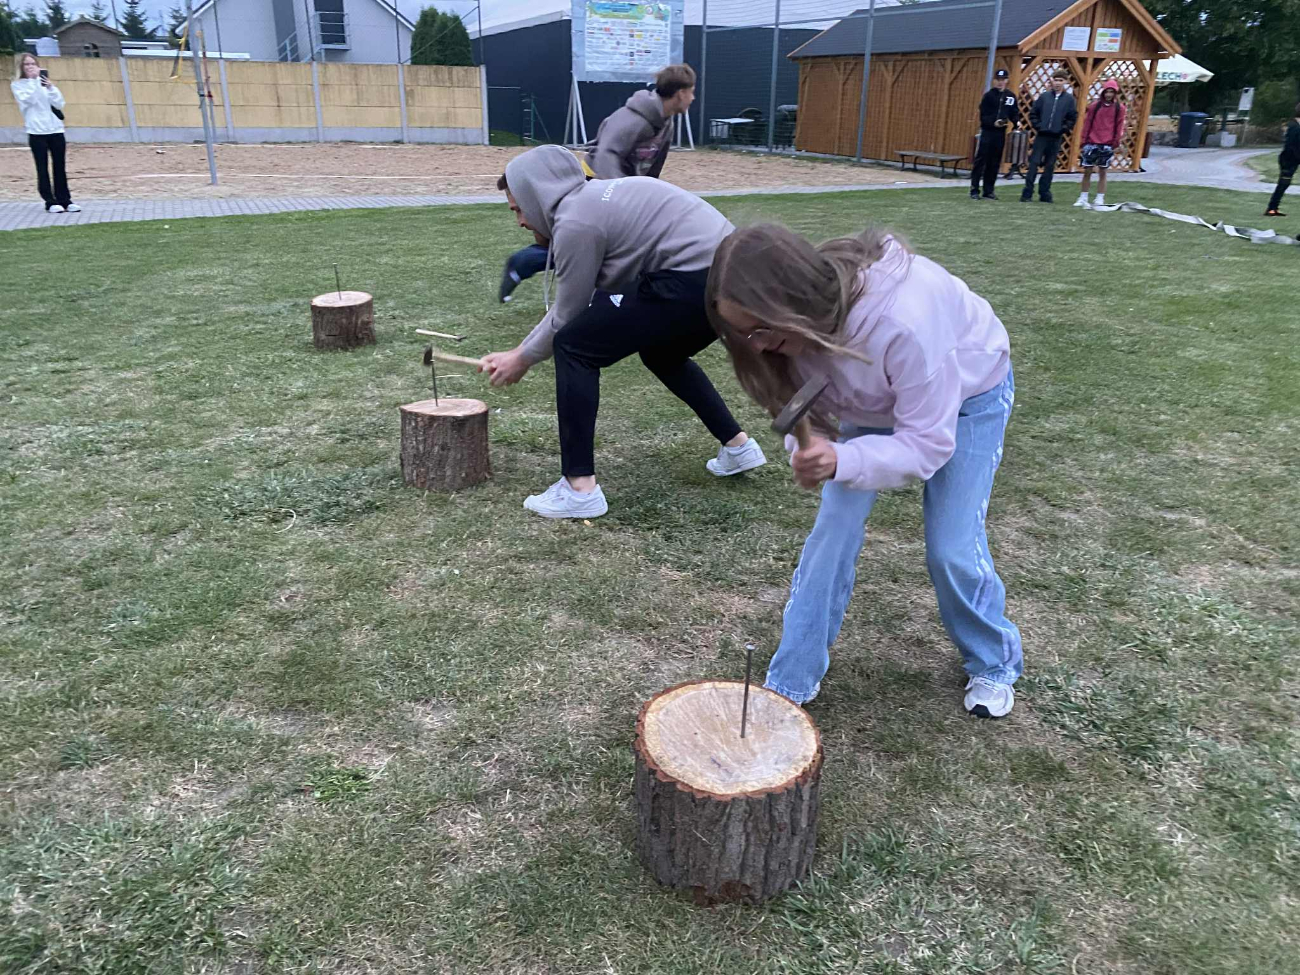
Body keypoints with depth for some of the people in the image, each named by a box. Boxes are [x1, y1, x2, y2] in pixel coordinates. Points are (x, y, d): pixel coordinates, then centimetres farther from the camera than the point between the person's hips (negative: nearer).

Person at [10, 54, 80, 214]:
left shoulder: (45, 81, 13)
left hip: (56, 130, 3)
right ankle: (50, 202, -1)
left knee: (60, 167, 3)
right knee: (43, 168, -3)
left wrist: (50, 87, -11)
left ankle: (65, 200, 9)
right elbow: (27, 100, -13)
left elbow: (60, 104, 3)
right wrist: (33, 80, -11)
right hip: (37, 132, -3)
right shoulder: (17, 85, 5)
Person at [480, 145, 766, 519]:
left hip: (696, 280, -10)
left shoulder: (575, 221, -6)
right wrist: (519, 348, 29)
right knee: (660, 353, 34)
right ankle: (737, 445, 35)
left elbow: (567, 318, 2)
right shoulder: (594, 200, 24)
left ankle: (580, 489, -2)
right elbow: (574, 302, 28)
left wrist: (522, 360, 18)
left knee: (574, 348, -4)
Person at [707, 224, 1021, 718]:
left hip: (967, 391, -4)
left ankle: (994, 664, 25)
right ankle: (790, 682, 6)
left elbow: (928, 442, -36)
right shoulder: (806, 318, -27)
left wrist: (841, 461, -52)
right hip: (877, 398, 5)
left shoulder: (903, 320, -45)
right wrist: (810, 452, -25)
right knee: (833, 528, -7)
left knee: (952, 547, -6)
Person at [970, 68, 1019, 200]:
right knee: (980, 161, -6)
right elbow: (983, 115, -6)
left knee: (994, 163, 6)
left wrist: (1013, 122, -7)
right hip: (987, 131, -4)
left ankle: (989, 190, 11)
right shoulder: (988, 95, -1)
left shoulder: (1011, 96, 10)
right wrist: (993, 122, -21)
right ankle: (974, 190, -3)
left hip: (1001, 133, 4)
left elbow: (1015, 113, 13)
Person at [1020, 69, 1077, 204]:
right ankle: (1027, 193, -4)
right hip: (1041, 136, 0)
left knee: (1050, 166, 5)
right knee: (1034, 163, -6)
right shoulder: (1044, 96, 4)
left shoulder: (1069, 99, 3)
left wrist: (1064, 129, -3)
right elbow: (1033, 113, 8)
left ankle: (1045, 193, 12)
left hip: (1056, 138, 0)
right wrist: (1037, 126, -1)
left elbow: (1073, 117, 4)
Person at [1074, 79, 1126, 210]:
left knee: (1102, 172, 3)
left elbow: (1119, 126, 6)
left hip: (1107, 145, 0)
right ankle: (1083, 198, 12)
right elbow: (1087, 122, 6)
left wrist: (1116, 142, 1)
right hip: (1092, 143, 0)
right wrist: (1085, 139, 2)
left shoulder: (1119, 108, 3)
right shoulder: (1095, 105, 3)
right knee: (1087, 171, 2)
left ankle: (1100, 200, 7)